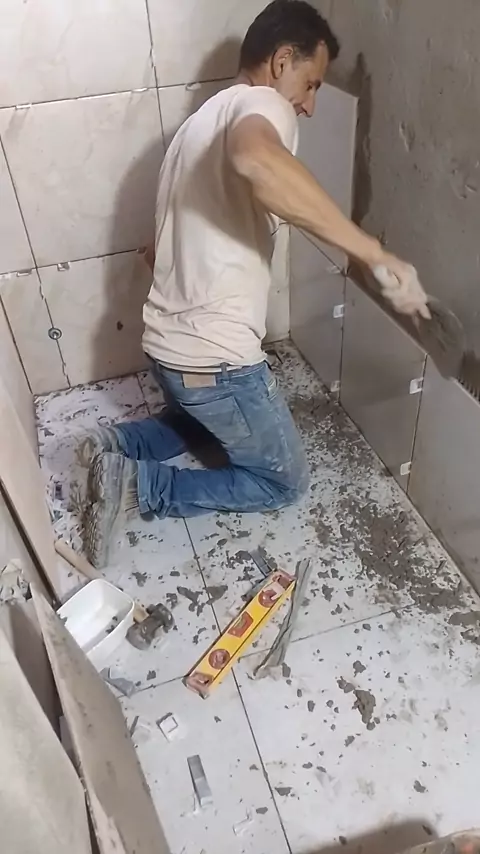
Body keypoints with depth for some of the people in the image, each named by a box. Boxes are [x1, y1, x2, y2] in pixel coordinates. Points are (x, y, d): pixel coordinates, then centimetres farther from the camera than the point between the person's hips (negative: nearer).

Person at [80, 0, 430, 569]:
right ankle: (137, 484, 1)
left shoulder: (205, 118, 18)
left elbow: (159, 247, 24)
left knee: (207, 418, 40)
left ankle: (117, 446, 17)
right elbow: (257, 160, -39)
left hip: (165, 344, 9)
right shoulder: (262, 104, -11)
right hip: (215, 360, -9)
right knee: (284, 481, 12)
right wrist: (376, 254, -36)